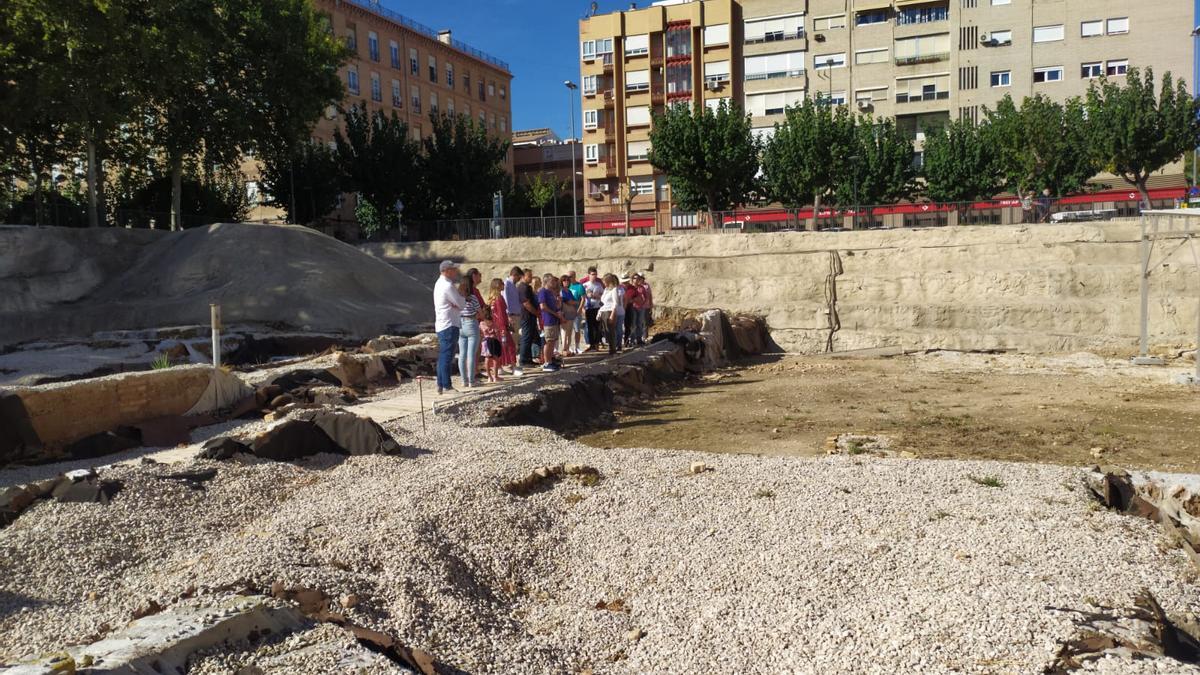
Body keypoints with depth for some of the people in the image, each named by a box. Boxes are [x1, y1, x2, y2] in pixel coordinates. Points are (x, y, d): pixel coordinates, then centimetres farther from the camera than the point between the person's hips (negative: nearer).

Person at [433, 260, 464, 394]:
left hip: (441, 325, 10)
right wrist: (462, 297, 6)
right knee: (447, 356, -7)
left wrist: (456, 303, -7)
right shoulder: (448, 286, -16)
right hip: (449, 325, -10)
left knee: (443, 357, 13)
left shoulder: (440, 284, 17)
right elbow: (462, 304, -13)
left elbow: (458, 303, 13)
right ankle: (446, 387, -5)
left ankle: (440, 386, 18)